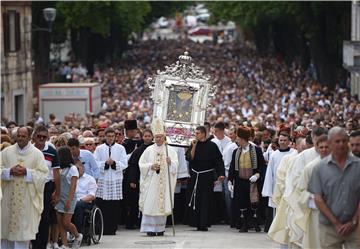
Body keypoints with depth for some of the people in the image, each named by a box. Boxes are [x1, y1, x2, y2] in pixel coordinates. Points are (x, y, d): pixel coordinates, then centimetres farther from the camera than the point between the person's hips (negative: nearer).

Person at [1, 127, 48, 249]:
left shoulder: (37, 154, 0)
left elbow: (43, 174, -4)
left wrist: (26, 172, -17)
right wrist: (10, 171, -15)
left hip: (27, 198, -2)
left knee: (23, 229, -2)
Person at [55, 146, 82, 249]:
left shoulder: (72, 169, -6)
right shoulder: (60, 168, 10)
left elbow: (73, 186, -11)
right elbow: (57, 184, 10)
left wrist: (69, 201, -17)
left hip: (68, 199, -6)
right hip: (59, 198, 6)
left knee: (66, 223, -7)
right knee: (60, 223, 1)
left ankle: (78, 236, 19)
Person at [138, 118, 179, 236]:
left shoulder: (170, 150, 7)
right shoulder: (149, 150, 6)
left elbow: (175, 165, -1)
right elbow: (141, 164, 4)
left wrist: (170, 162, -22)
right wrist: (151, 166, -12)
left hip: (165, 182, 1)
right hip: (151, 181, -1)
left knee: (162, 204, 1)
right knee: (150, 204, -7)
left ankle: (160, 228, 9)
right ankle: (150, 229, -4)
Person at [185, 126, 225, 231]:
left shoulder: (211, 146, -4)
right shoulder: (194, 144, 7)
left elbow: (218, 161, -4)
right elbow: (189, 158, -3)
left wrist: (221, 174, -13)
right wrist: (194, 147, -12)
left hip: (207, 176, -4)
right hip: (195, 175, 4)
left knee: (205, 200, -3)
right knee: (194, 200, 4)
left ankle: (204, 224, -2)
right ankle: (195, 222, 11)